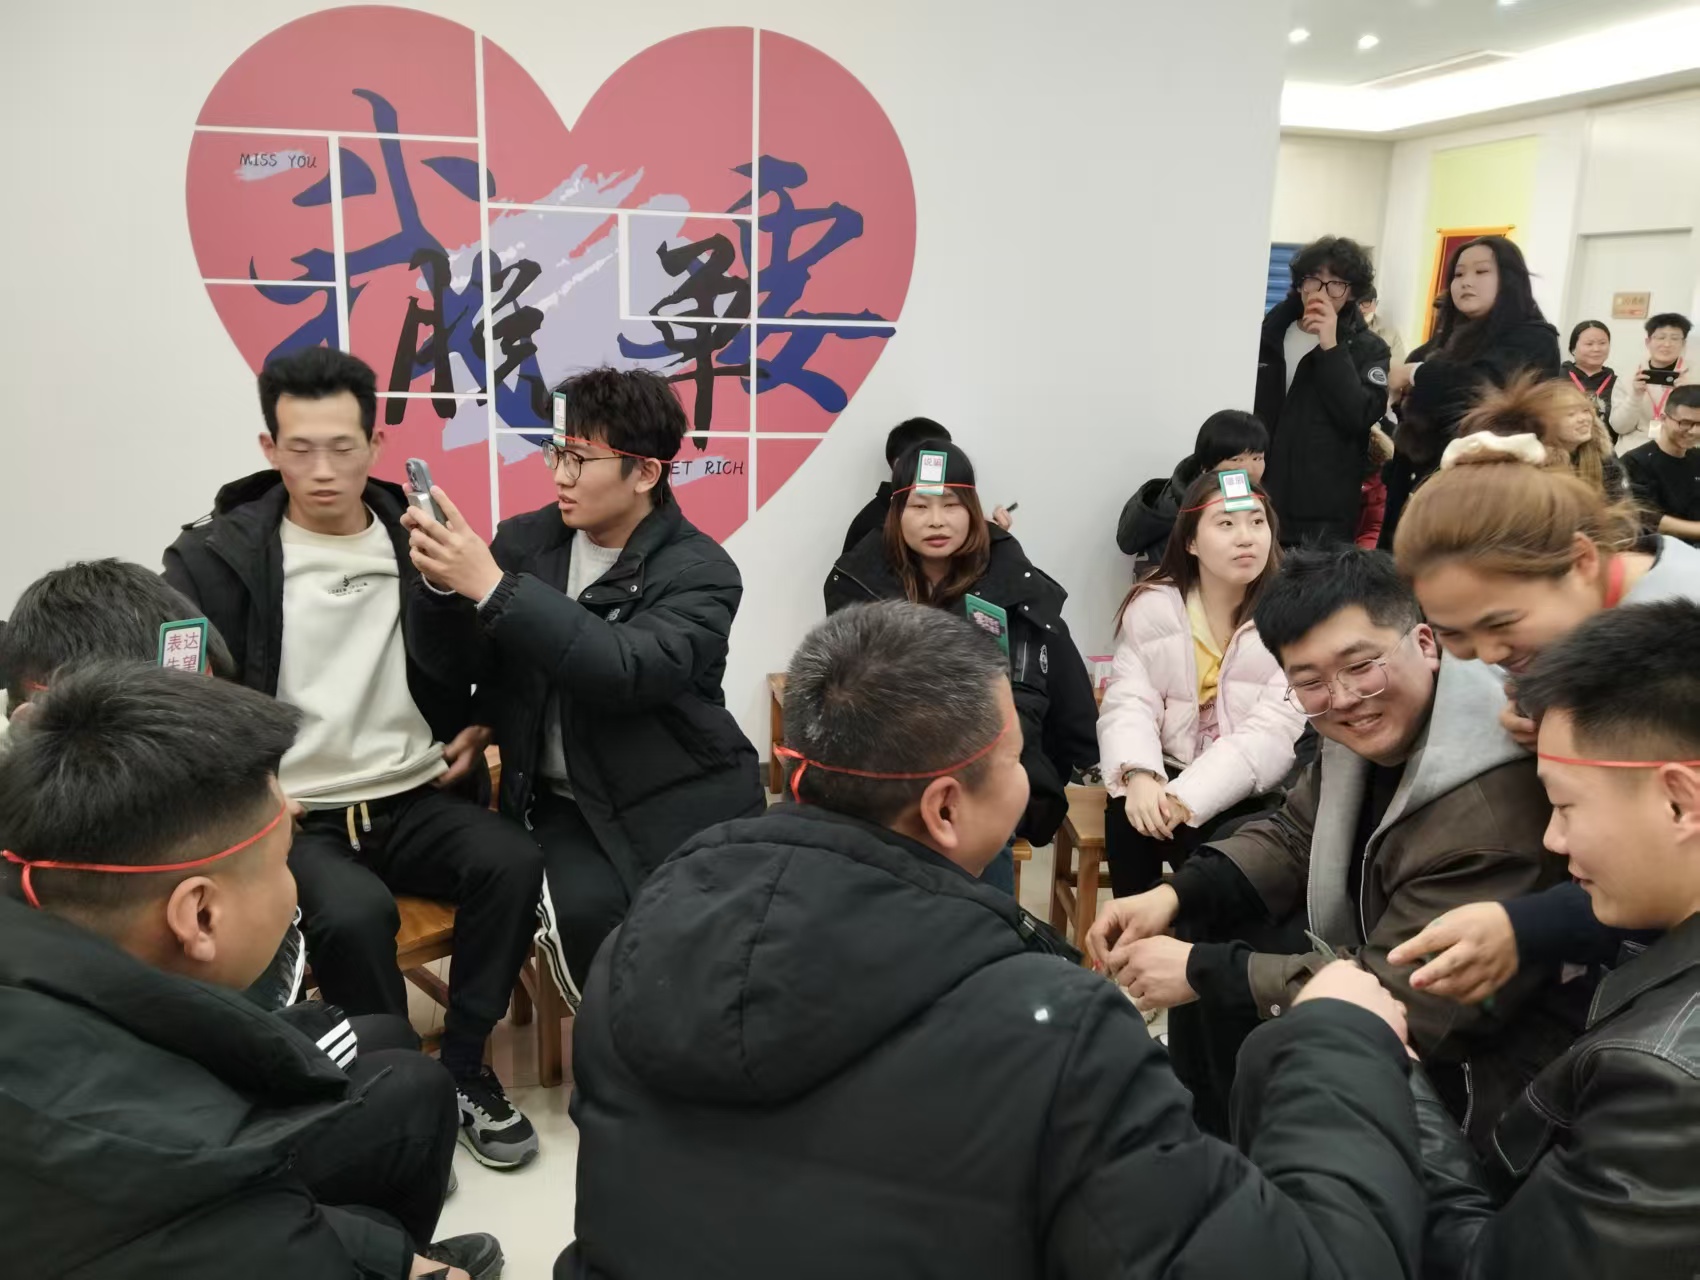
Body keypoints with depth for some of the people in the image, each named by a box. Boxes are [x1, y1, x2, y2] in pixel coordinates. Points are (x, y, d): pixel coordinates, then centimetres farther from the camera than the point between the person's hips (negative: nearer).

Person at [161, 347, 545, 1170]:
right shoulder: (217, 556, 1)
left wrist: (485, 723, 2)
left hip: (416, 800, 3)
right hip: (294, 819, -2)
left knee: (513, 862, -26)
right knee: (354, 912, -33)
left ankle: (462, 1069, -5)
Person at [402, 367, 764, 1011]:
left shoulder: (701, 573, -10)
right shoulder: (526, 540, 5)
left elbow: (626, 670, -28)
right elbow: (465, 665, 1)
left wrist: (493, 588, -33)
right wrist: (441, 584, -19)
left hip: (679, 803, -2)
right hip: (564, 801, 3)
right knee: (584, 912, -25)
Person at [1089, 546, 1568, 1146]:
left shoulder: (1490, 810, -33)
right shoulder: (1368, 735, -6)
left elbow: (1402, 998, -31)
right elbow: (1295, 839, 8)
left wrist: (1202, 973, -25)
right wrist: (1175, 895, -9)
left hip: (1466, 1067, -8)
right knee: (1211, 930, 6)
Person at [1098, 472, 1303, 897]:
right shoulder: (1152, 605, 1)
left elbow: (1274, 732, -16)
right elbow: (1129, 702, -7)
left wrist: (1186, 798, -28)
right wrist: (1139, 775, -30)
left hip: (1251, 789, -2)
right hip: (1168, 775, 2)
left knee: (1203, 836, -30)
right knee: (1129, 814, -27)